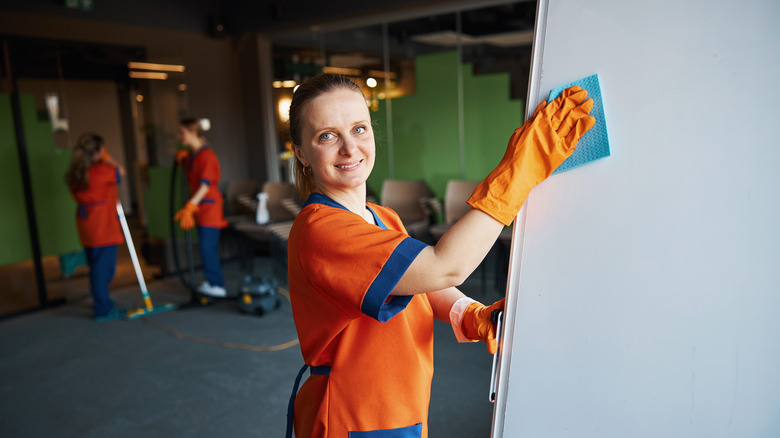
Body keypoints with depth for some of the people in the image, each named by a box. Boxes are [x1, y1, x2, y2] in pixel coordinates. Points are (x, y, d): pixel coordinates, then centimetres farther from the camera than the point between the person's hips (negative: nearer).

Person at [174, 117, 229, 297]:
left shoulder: (206, 155, -17)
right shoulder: (191, 155, 12)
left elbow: (205, 186, -23)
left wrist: (189, 207, -27)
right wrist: (182, 159, 8)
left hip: (209, 206, -9)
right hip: (199, 206, 9)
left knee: (208, 247, -10)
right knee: (206, 246, 14)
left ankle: (216, 285, -4)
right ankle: (212, 282, 24)